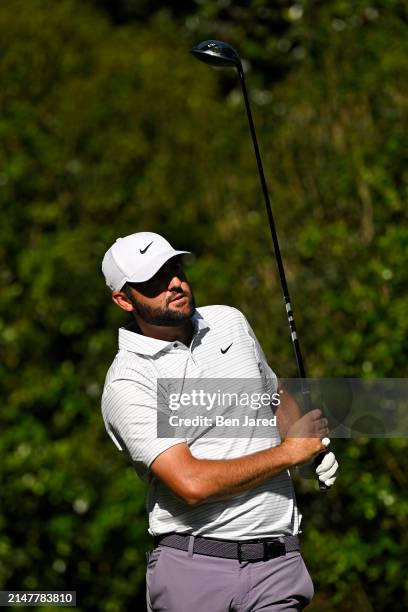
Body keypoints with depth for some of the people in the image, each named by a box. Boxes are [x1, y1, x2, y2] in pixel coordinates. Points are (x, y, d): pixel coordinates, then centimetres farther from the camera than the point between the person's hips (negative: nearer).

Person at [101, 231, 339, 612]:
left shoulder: (231, 322, 11)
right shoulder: (125, 384, -10)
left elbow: (276, 399, 28)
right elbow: (192, 483, -20)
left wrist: (315, 451, 6)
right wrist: (290, 451, -10)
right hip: (191, 566, -4)